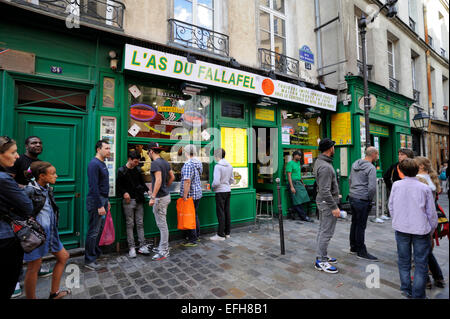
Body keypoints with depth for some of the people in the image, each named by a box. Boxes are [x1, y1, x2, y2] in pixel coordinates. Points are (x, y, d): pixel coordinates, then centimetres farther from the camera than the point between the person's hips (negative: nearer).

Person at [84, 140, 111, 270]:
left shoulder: (102, 164, 14)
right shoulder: (94, 164, -16)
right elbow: (93, 187, -21)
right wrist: (99, 205, -21)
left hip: (102, 199, 9)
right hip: (96, 201, -9)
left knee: (99, 229, 17)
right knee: (93, 231, 0)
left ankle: (96, 253, 31)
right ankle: (89, 260, 12)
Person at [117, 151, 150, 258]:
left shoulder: (138, 169, 10)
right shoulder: (121, 171, -2)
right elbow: (118, 185, 1)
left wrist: (148, 190, 2)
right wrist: (124, 193, -16)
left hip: (139, 200, 4)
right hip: (128, 201, -4)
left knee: (140, 224, 6)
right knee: (130, 224, 2)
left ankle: (142, 246, 11)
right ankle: (131, 247, 11)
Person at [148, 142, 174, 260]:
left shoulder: (155, 163, -16)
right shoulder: (165, 162, 11)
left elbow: (158, 180, -26)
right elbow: (172, 177, 17)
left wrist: (153, 197, -25)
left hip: (160, 197, -9)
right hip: (166, 195, 9)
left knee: (162, 225, 0)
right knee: (162, 224, 19)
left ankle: (164, 251, 11)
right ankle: (163, 247, 32)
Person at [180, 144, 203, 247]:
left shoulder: (188, 164, -20)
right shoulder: (199, 163, 8)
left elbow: (187, 181, -25)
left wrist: (185, 196, -21)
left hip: (190, 195, -9)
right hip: (198, 193, 9)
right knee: (195, 215, 20)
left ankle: (192, 240, 11)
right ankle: (197, 235, 32)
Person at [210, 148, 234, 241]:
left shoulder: (218, 166, -16)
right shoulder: (230, 166, 8)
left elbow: (216, 182, -20)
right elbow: (232, 180, 13)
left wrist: (212, 186, -2)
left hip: (220, 192, -7)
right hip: (228, 191, 8)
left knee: (220, 213, 0)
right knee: (227, 211, 14)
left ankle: (221, 234, 7)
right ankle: (227, 232, 23)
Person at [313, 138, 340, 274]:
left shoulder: (319, 161, 8)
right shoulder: (325, 167, -24)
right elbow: (325, 190, -27)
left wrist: (335, 194, 25)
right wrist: (334, 207, -22)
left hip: (322, 201, 10)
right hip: (327, 203, -10)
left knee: (322, 230, 18)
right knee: (327, 232, -2)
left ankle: (322, 255, 31)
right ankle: (321, 261, 8)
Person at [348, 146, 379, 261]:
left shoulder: (355, 164, 10)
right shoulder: (371, 168, -14)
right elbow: (372, 187, -20)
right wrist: (370, 199, -5)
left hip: (352, 197, 8)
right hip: (362, 200, -8)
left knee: (354, 223, 17)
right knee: (361, 226, 2)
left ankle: (353, 247, 30)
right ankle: (361, 252, 13)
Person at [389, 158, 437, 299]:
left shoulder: (396, 185, -5)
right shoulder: (424, 188, -7)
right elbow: (431, 213, -1)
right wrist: (431, 229, 13)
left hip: (401, 229, 1)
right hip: (421, 229, -1)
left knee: (404, 261, 16)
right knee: (421, 264, 11)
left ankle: (406, 290, 27)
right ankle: (418, 294, 15)